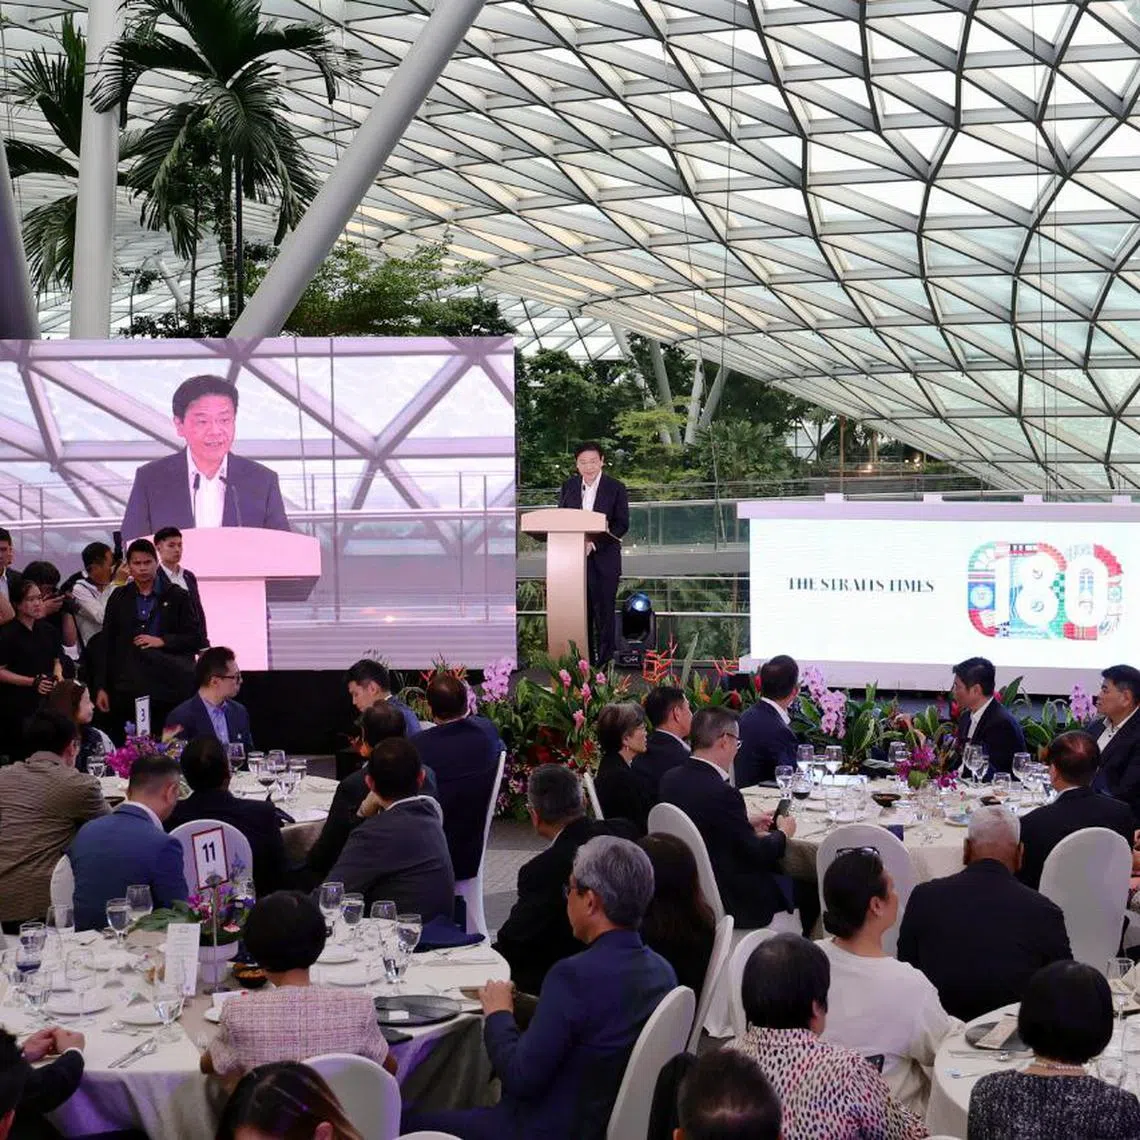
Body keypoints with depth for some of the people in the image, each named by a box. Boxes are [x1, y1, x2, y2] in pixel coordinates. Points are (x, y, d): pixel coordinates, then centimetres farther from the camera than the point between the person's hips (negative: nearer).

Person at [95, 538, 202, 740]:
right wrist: (103, 687, 7)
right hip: (129, 689, 1)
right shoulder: (119, 598, 11)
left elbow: (196, 639, 5)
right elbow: (107, 644, 12)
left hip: (168, 688, -1)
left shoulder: (176, 596, 6)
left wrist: (162, 641, -9)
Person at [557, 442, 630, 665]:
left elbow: (622, 524, -6)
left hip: (604, 560, -3)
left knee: (604, 612, 0)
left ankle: (604, 661, 6)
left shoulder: (615, 488, -1)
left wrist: (594, 543, -18)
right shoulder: (568, 487, 9)